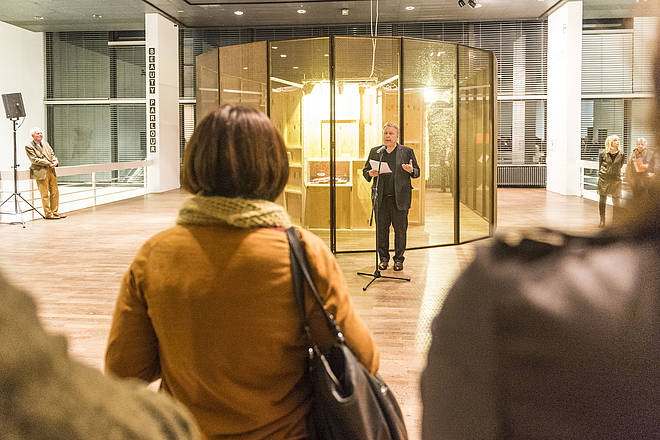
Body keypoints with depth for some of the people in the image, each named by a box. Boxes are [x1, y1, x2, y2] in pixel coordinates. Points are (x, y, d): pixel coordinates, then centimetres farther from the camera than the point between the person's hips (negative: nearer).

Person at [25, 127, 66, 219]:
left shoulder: (45, 143, 16)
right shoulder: (29, 147, -5)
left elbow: (52, 154, 16)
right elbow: (34, 159, -13)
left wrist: (55, 161, -6)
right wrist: (48, 163, -16)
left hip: (51, 171, 7)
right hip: (41, 172, -7)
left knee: (55, 192, 8)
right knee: (45, 194, -2)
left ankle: (54, 211, 17)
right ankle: (48, 214, 4)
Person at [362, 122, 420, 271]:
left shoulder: (407, 151, 6)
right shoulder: (375, 152, 11)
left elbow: (417, 172, 8)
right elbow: (365, 170, 14)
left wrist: (411, 170, -15)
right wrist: (370, 174, -9)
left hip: (400, 198, -2)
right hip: (381, 198, 2)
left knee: (400, 230, 3)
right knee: (381, 229, 5)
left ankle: (398, 259, 14)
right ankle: (383, 258, 18)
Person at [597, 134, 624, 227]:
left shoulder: (621, 154, 2)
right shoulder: (603, 154, -3)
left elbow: (620, 166, 12)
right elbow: (599, 166, 6)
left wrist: (615, 174, 8)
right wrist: (601, 176, 7)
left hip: (616, 179, 1)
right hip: (604, 179, -1)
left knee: (617, 201, -1)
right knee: (602, 199, 6)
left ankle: (616, 220, 10)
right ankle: (602, 220, 16)